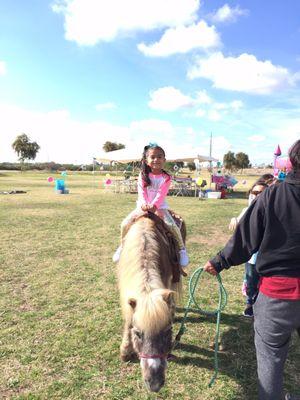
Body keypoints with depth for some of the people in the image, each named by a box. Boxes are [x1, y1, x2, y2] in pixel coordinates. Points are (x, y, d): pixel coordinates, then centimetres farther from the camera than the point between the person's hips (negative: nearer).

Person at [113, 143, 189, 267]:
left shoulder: (166, 178, -5)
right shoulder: (143, 175, 0)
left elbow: (161, 194, -17)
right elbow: (141, 192, -11)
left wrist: (154, 206, -34)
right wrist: (144, 204, -30)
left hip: (159, 206, -2)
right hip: (143, 206, 2)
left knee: (172, 226, -23)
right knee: (125, 223, -9)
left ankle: (181, 249, 1)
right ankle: (123, 246, 17)